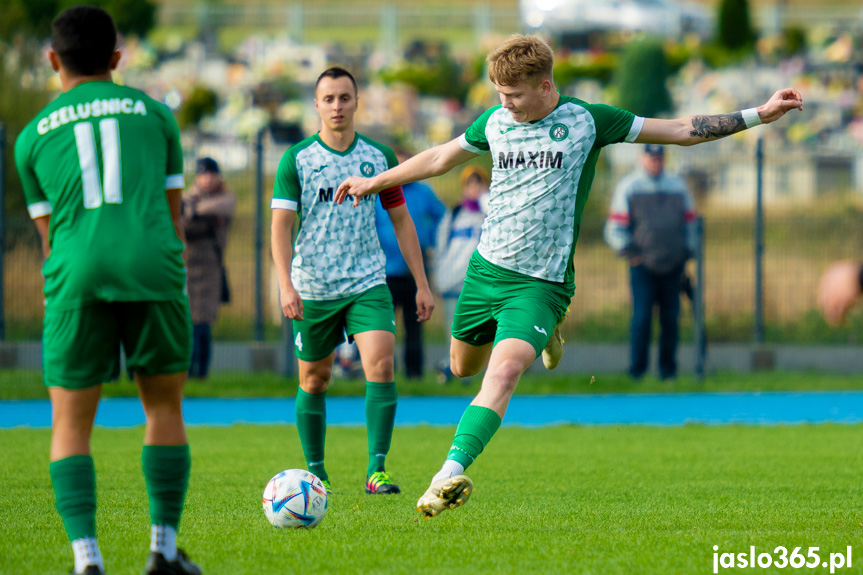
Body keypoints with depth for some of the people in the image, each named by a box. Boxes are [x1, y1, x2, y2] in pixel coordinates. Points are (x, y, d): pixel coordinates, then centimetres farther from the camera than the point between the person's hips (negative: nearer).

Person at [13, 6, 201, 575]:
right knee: (165, 407, 16)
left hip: (78, 275, 0)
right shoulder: (153, 112, 16)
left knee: (71, 425, 5)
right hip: (153, 269, 0)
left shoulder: (33, 134, 18)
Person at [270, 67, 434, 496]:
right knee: (314, 381, 9)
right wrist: (286, 286, -19)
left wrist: (422, 285, 9)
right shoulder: (296, 159, -3)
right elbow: (281, 225, -7)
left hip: (368, 284, 1)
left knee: (381, 365, -18)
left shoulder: (379, 157, 5)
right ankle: (315, 472, 24)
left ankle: (376, 471, -18)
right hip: (312, 289, -1)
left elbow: (401, 222, 12)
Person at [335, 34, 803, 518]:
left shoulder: (587, 121, -6)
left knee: (503, 372, -24)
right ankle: (542, 334, 46)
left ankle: (452, 472, -33)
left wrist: (758, 115, -7)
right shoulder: (495, 122, 4)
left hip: (542, 282, -5)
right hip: (486, 268, 5)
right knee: (463, 366, 18)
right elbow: (441, 159, 22)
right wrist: (375, 183, 29)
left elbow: (680, 131, -2)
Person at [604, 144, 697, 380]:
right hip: (643, 266, -3)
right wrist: (629, 252, -9)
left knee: (670, 319, 2)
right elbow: (614, 228, 3)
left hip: (673, 266, 3)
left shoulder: (678, 186, 15)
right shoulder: (627, 187, 6)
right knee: (641, 317, -11)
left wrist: (688, 252, 9)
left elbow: (689, 222, 21)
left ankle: (668, 367, 12)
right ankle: (637, 368, -3)